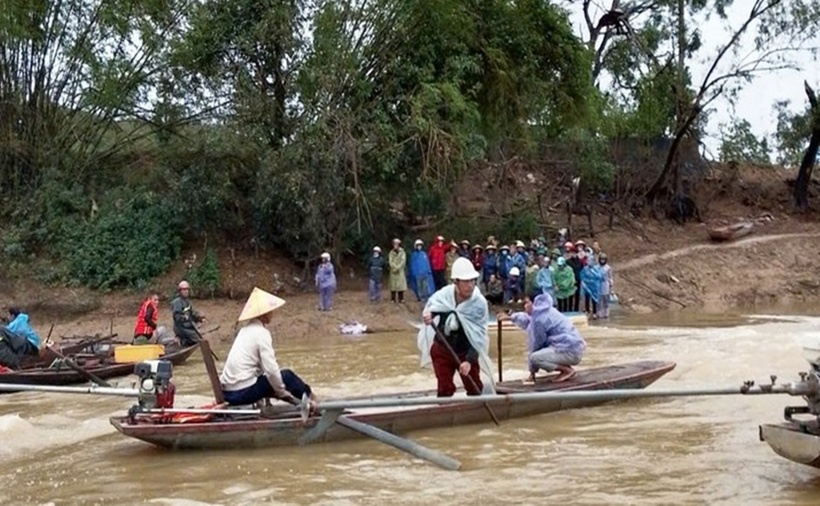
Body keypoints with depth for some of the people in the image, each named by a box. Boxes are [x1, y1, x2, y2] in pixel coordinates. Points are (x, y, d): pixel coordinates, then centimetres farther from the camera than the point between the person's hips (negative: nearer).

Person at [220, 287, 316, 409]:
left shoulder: (246, 329, 13)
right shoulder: (261, 333, -12)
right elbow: (271, 369, -18)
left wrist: (278, 390, 24)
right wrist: (281, 391, -3)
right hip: (243, 392, -8)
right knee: (286, 376, 7)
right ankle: (310, 400, 27)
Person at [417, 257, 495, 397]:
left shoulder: (479, 303, -22)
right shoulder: (443, 295, -17)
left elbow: (478, 337, -19)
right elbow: (430, 309, 3)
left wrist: (470, 360, -27)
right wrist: (427, 315, -22)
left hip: (467, 352, -1)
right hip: (442, 349, 1)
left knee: (474, 389, 10)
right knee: (445, 389, 9)